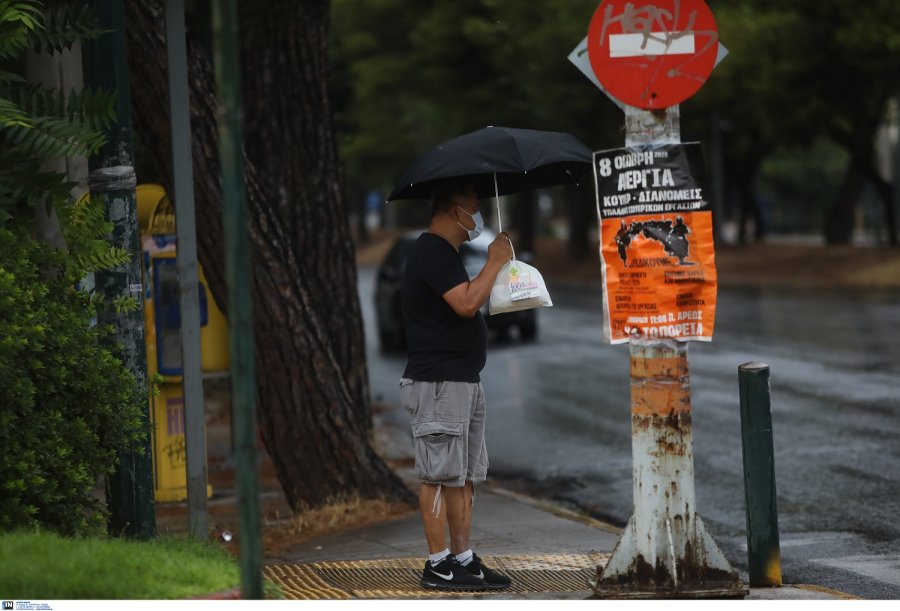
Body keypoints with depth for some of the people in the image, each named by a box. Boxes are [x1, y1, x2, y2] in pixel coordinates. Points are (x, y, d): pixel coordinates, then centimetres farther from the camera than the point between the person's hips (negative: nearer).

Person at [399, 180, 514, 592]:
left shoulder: (443, 253, 20)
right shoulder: (434, 253, -13)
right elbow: (466, 302, -23)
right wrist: (495, 262, -14)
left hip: (463, 381, 11)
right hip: (439, 383, -11)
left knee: (466, 475, 10)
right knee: (441, 474, -8)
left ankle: (463, 559, 13)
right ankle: (438, 565, -6)